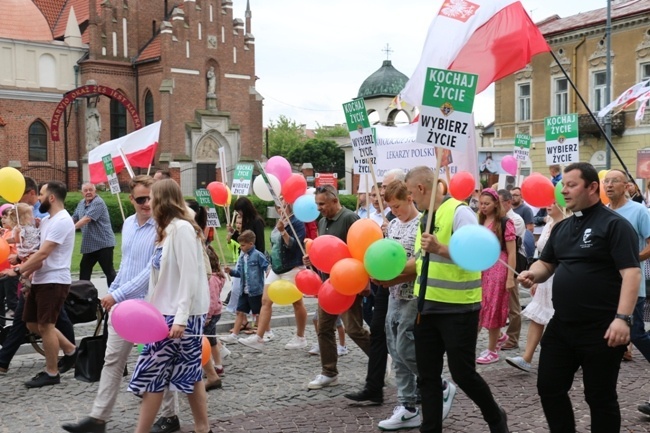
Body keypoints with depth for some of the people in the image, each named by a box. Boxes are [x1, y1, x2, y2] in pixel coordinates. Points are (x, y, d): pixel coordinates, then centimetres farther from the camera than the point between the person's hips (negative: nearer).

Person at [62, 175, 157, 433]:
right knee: (113, 360, 9)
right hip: (121, 303, 7)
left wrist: (118, 294, -21)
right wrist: (111, 291, 19)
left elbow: (152, 270, -23)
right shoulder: (128, 224, 8)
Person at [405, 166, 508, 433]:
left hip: (458, 309, -8)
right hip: (427, 307, 8)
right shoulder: (425, 217, 11)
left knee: (462, 373, 2)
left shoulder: (459, 212, -14)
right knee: (427, 377, 10)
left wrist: (440, 248, -34)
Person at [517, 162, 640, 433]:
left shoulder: (614, 224, -11)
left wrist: (623, 318, -28)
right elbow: (546, 264, 19)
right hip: (561, 326, 7)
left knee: (600, 397, 6)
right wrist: (533, 273, -5)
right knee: (549, 387, 13)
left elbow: (631, 273, -18)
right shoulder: (562, 227, 12)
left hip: (601, 330, -7)